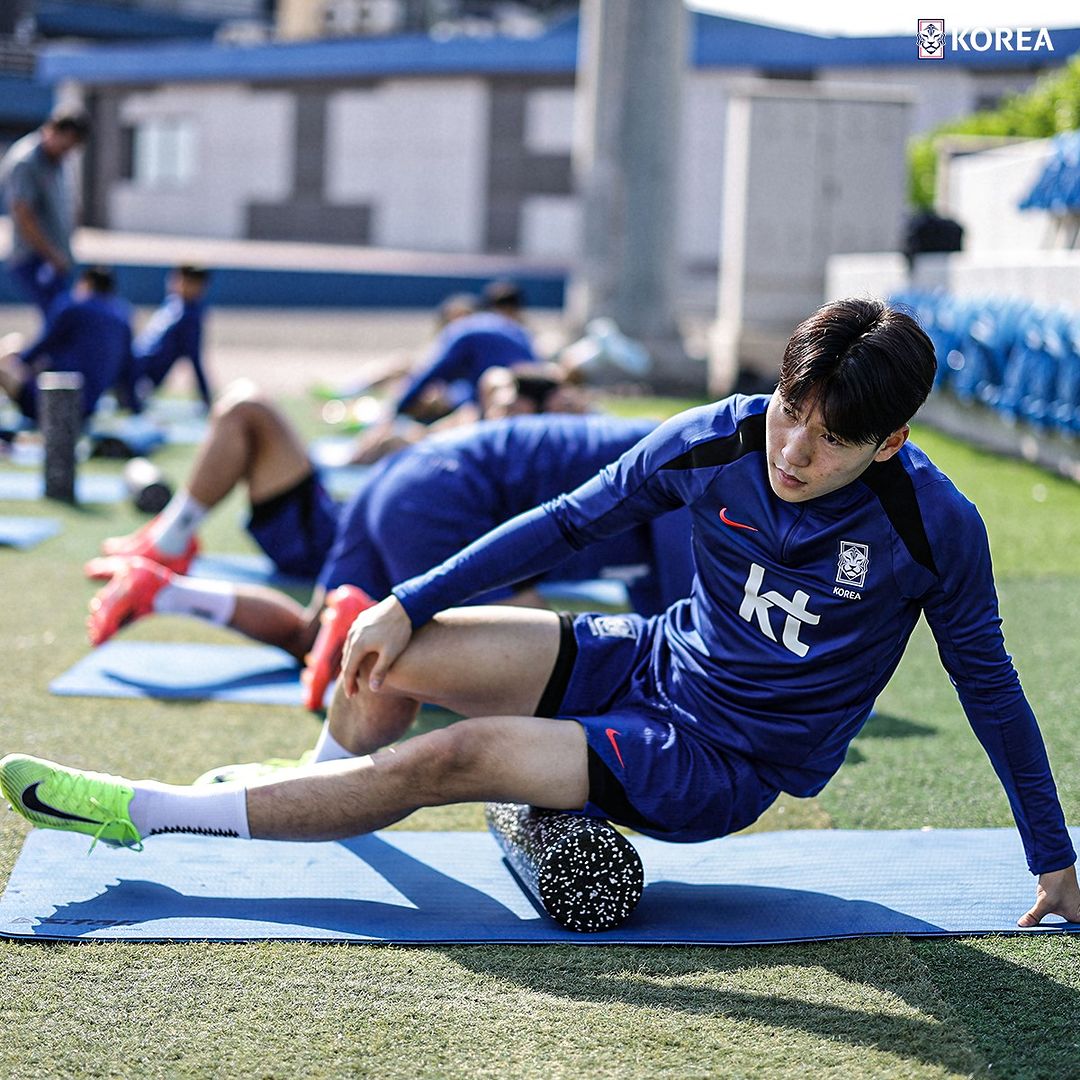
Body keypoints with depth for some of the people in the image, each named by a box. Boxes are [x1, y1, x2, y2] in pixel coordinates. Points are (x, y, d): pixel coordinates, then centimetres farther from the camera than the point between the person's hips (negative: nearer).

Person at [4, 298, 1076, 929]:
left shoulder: (935, 529, -19)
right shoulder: (712, 441, -12)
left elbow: (991, 687, -5)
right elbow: (565, 522, 1)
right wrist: (408, 604, -2)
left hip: (723, 761, -4)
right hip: (652, 662, 4)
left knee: (452, 758, -21)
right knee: (388, 659, -11)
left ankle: (150, 811, -9)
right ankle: (329, 778, 26)